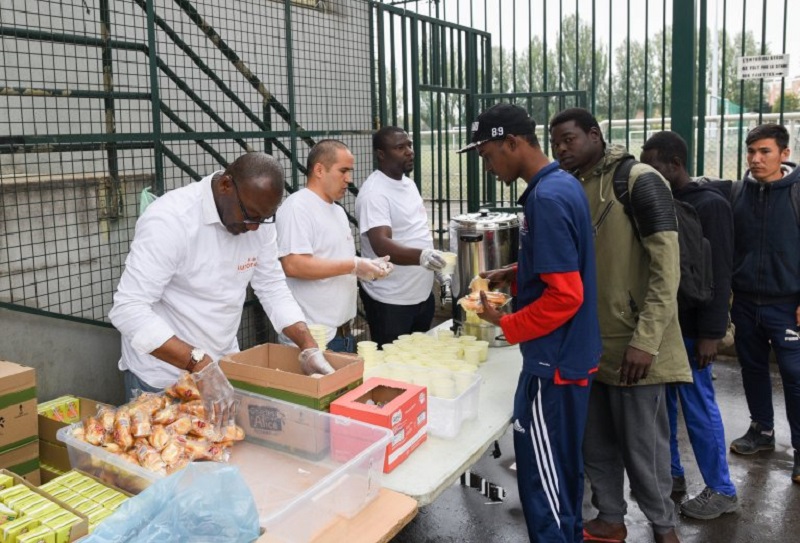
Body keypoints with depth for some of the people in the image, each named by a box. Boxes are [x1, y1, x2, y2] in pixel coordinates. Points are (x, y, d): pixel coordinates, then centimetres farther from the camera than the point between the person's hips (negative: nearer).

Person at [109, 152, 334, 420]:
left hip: (224, 369, 6)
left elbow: (273, 288, 3)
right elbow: (128, 309, -28)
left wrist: (309, 346, -9)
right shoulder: (170, 219, -24)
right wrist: (198, 363, -37)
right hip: (162, 379, -5)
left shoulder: (259, 220, -5)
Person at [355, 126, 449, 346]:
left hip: (422, 293, 8)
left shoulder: (407, 182, 9)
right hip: (390, 300, -8)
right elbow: (381, 245, -31)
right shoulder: (374, 192, -19)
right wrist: (420, 256, -46)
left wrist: (437, 269, 19)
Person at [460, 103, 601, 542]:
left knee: (541, 476, 2)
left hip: (553, 360, -10)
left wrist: (505, 324, -13)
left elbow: (564, 296, -25)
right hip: (570, 354, 10)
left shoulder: (546, 198, -22)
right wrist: (514, 274, 9)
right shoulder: (563, 185, 8)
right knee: (562, 467, 22)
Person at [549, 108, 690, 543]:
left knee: (642, 445, 6)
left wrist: (645, 340, -20)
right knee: (595, 441, 15)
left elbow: (666, 267, -15)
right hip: (588, 342, 7)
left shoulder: (639, 182, -11)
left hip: (631, 344, -6)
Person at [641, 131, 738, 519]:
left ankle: (721, 491, 15)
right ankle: (671, 473, 29)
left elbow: (718, 275, -16)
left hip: (689, 327, -7)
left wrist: (711, 333, -19)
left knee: (698, 407, 1)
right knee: (662, 403, 14)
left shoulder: (710, 205, -11)